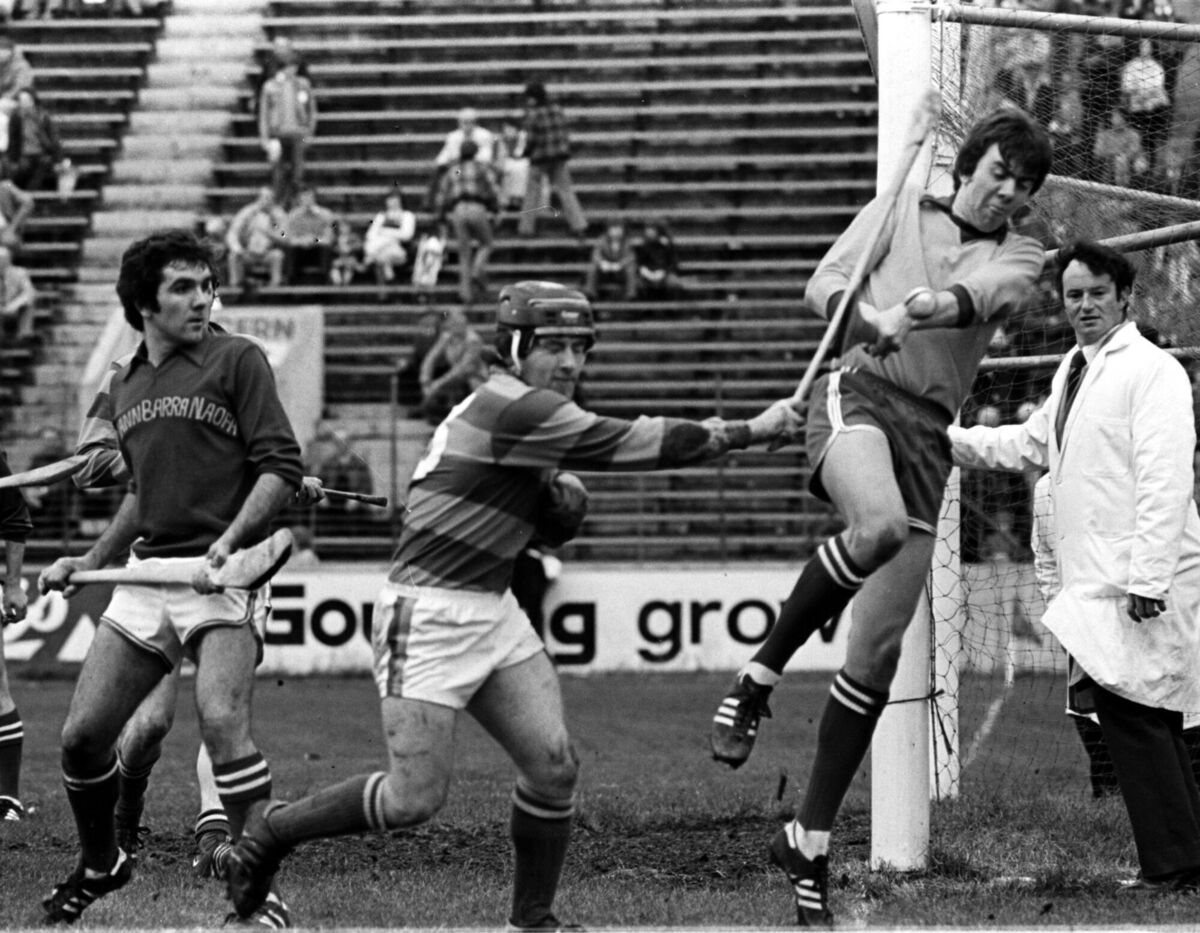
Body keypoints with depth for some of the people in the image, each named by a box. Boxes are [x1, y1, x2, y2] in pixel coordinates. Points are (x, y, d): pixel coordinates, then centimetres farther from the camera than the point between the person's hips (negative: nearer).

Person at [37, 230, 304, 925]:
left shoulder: (237, 360, -1)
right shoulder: (124, 387, 18)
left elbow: (282, 466, -7)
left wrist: (231, 539, -20)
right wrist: (89, 562, 24)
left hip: (224, 575, -6)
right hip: (148, 573, 6)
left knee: (222, 717, -26)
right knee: (83, 734, 3)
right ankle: (101, 865, 28)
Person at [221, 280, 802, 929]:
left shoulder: (533, 415, 12)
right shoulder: (512, 408, -17)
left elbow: (558, 528, 20)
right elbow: (626, 444, -21)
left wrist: (565, 493, -4)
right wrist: (748, 432, -17)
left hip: (492, 613, 9)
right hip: (428, 615, -9)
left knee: (553, 768, -1)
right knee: (416, 798, -7)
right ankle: (270, 831, 13)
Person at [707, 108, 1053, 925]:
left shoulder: (1020, 256, 16)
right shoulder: (901, 211, 14)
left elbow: (982, 295, -6)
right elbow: (825, 285, 6)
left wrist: (914, 308, -28)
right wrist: (869, 318, -17)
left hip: (929, 431, 3)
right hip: (857, 392, -3)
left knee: (879, 655, -2)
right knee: (880, 526, -38)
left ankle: (810, 842, 6)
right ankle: (758, 679, -20)